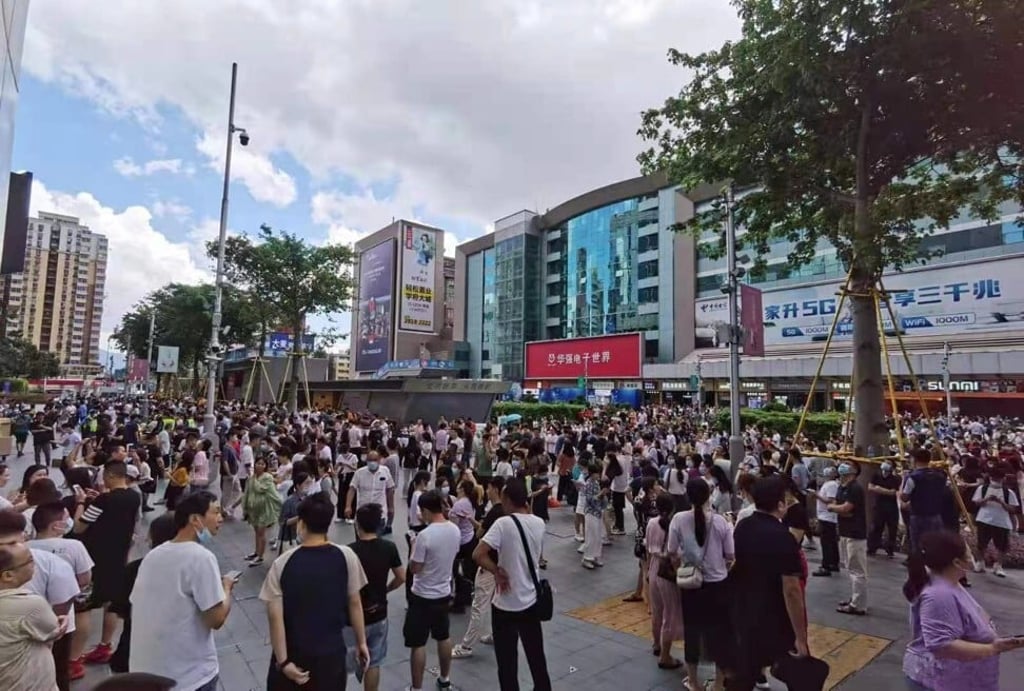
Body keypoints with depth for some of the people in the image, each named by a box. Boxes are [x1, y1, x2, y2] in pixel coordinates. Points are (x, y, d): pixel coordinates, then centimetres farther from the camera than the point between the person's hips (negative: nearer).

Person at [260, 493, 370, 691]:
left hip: (294, 654, 0)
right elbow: (354, 604, -5)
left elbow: (275, 616, -15)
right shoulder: (346, 556, -13)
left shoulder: (282, 563, -15)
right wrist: (361, 642, 6)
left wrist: (283, 661, -9)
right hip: (332, 652, 1)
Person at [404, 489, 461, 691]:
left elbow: (414, 568, -18)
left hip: (423, 596, -7)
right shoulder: (455, 530, -5)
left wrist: (413, 546, -3)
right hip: (444, 592, 7)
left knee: (418, 644, 7)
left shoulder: (425, 535, -26)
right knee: (444, 637, 23)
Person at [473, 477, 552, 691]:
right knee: (537, 657, 21)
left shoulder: (503, 523, -19)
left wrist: (498, 572, -14)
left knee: (507, 662, 10)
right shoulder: (539, 523, -2)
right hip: (531, 601, 5)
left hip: (506, 603, -5)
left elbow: (478, 555, -27)